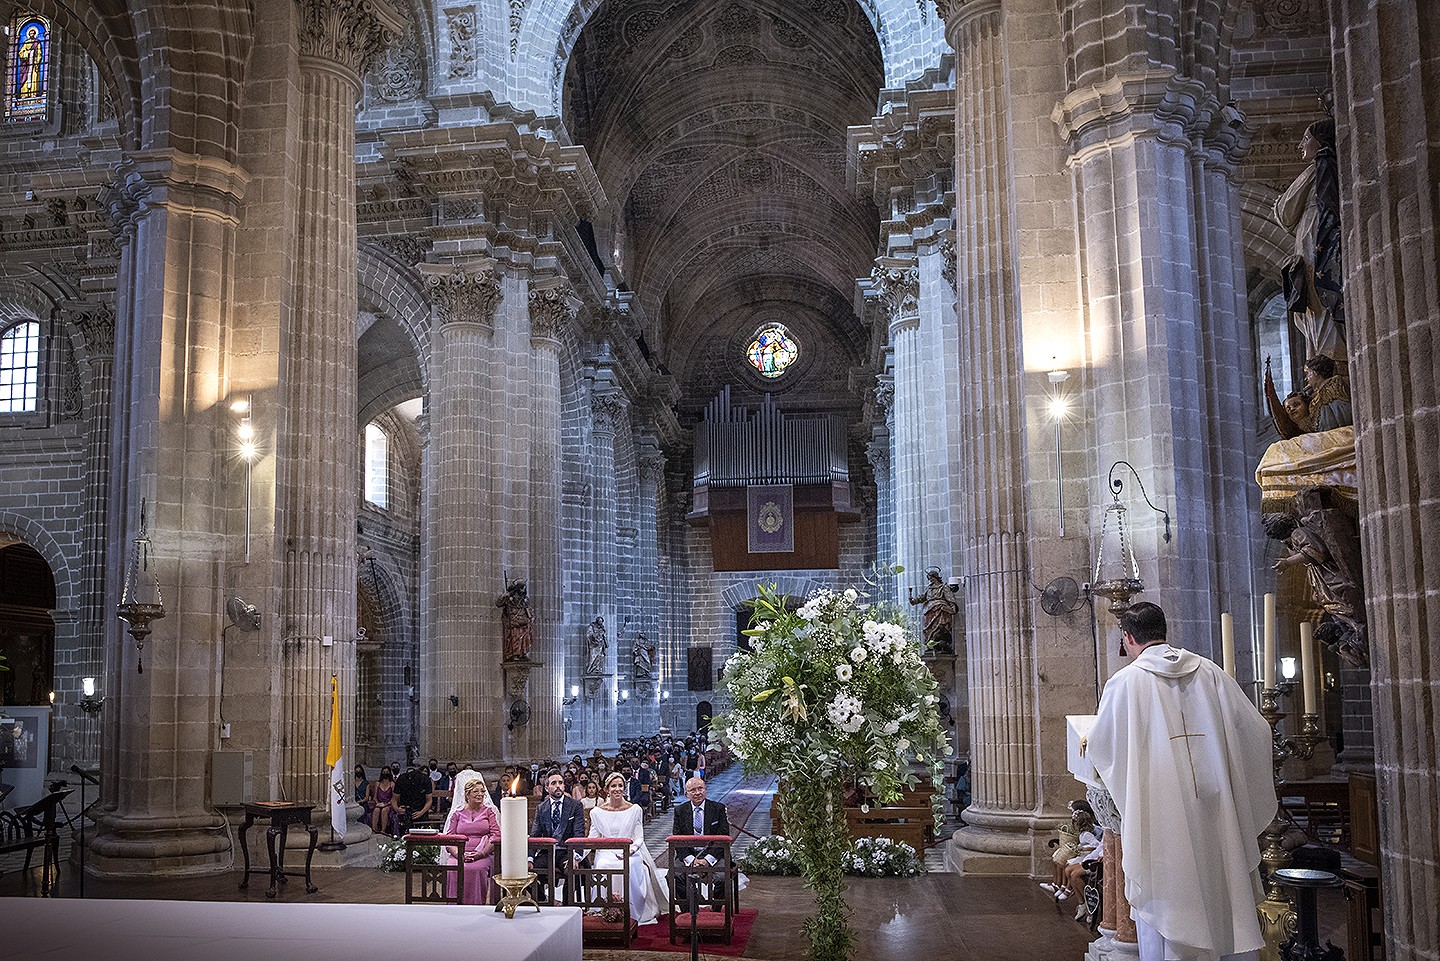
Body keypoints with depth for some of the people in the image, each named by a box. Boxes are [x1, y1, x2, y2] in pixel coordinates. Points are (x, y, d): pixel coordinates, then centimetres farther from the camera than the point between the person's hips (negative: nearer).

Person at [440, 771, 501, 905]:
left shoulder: (489, 811, 13)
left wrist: (482, 853, -13)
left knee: (477, 869, -35)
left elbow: (496, 836, 3)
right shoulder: (457, 813, 16)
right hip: (460, 855, 1)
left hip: (484, 855, -1)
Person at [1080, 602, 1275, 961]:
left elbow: (1099, 747, 1)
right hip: (1214, 812, 4)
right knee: (1225, 896, 14)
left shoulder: (1125, 682, -7)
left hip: (1159, 820, -4)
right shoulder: (1210, 672, 3)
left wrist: (1089, 744, 23)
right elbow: (1256, 728, 7)